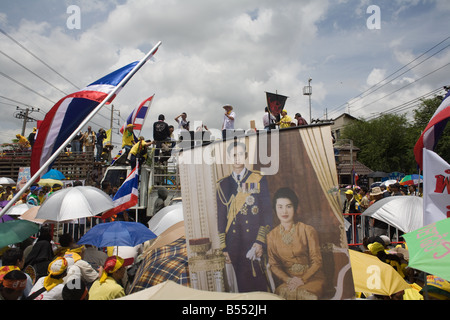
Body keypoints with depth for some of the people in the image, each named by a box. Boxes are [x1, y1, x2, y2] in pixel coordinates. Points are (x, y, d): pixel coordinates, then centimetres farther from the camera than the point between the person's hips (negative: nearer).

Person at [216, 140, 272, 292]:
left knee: (258, 282, -1)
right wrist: (223, 248, 3)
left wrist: (260, 242, -9)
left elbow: (267, 214, 0)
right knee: (242, 283, 6)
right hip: (234, 244, 2)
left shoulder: (259, 180, 3)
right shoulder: (222, 184, 9)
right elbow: (221, 217, 9)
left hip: (255, 242, -2)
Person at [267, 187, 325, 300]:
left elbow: (316, 262, -2)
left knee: (302, 293, -33)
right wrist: (288, 280, -13)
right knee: (282, 292, -31)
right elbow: (273, 265, 4)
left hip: (311, 278, -1)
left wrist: (303, 279, -15)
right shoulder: (271, 236, 5)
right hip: (286, 279, 2)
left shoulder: (308, 230, -3)